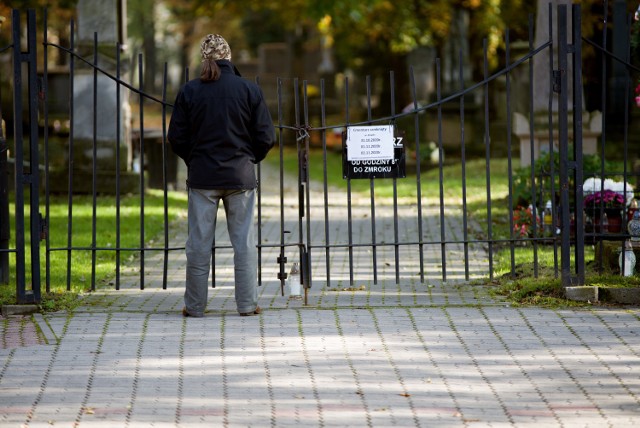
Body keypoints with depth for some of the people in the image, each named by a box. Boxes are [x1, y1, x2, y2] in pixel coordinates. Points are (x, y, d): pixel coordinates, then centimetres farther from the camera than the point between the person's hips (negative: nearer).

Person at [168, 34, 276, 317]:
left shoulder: (189, 92, -4)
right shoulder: (249, 90, -4)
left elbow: (176, 138, -1)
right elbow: (266, 137, -2)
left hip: (202, 177, 0)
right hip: (240, 177, 0)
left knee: (199, 243, 5)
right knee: (244, 242, 6)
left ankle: (195, 305, 7)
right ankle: (247, 304, 6)